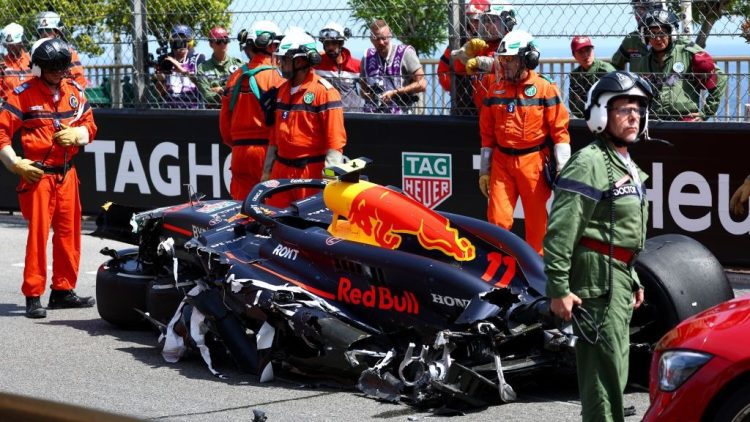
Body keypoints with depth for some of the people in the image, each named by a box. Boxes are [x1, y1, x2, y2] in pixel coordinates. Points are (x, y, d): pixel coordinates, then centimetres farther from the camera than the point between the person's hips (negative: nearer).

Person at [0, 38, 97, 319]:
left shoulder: (75, 91, 10)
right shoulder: (24, 94, -7)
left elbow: (89, 126, 14)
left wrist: (76, 134, -8)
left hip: (67, 173, 6)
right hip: (38, 174, -6)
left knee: (68, 232, 9)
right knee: (38, 232, -7)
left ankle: (63, 290, 20)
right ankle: (33, 296, -4)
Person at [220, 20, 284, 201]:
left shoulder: (236, 77, 11)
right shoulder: (274, 77, -9)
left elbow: (224, 119, 14)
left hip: (239, 150, 6)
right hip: (265, 148, -6)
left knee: (242, 204, 10)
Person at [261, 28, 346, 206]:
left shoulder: (324, 91, -9)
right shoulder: (282, 90, 15)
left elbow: (336, 140, -13)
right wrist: (267, 171, 19)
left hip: (311, 172, -7)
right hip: (281, 171, 7)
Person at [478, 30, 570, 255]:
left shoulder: (545, 88, -4)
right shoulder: (496, 89, 9)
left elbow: (559, 130, -5)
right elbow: (487, 133, 14)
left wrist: (563, 169, -9)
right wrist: (484, 170, 13)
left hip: (533, 162, -3)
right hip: (501, 161, 3)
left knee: (536, 221, 3)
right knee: (497, 219, -1)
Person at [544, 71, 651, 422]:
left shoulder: (628, 166, 18)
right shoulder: (589, 163, -14)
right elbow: (560, 231, -20)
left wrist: (634, 279, 27)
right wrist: (559, 289, -24)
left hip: (619, 277, 10)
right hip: (597, 276, -10)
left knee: (614, 369, 16)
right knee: (605, 367, -12)